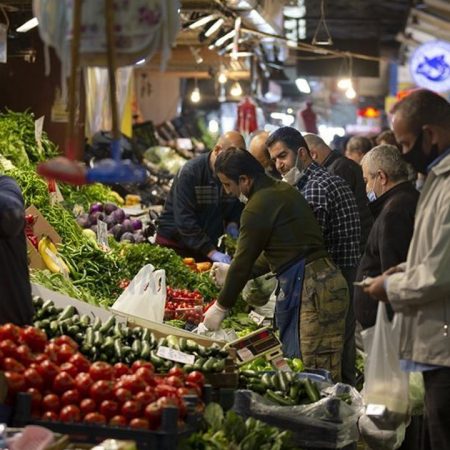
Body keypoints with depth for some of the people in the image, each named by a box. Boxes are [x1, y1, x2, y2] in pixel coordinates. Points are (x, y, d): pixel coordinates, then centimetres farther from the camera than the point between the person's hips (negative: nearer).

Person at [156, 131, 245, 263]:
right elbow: (185, 221, -27)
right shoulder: (190, 173, -21)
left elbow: (237, 206, 12)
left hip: (208, 243, 5)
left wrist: (232, 223, -11)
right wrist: (212, 252, -34)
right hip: (174, 241, -5)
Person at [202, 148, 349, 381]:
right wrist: (233, 271, 31)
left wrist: (221, 307, 4)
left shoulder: (258, 208, -12)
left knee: (318, 376, -9)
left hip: (311, 290, -10)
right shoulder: (284, 191, 18)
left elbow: (244, 261, -7)